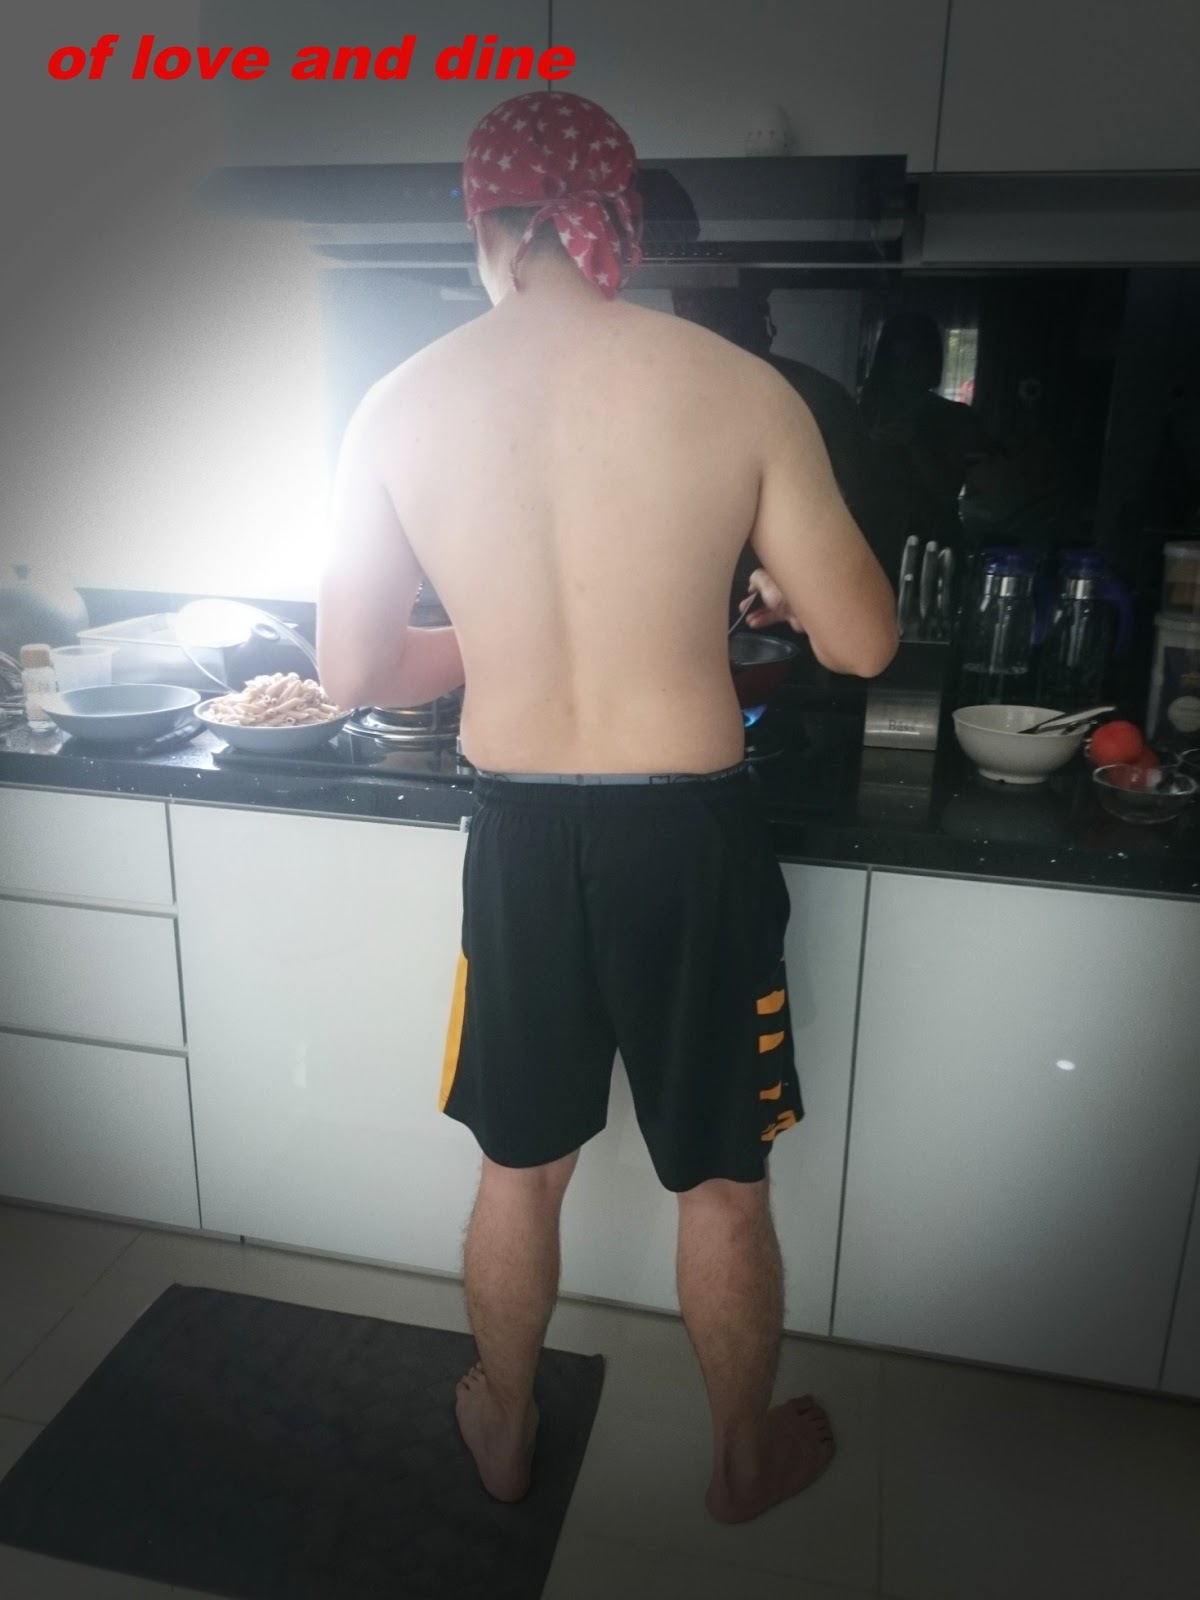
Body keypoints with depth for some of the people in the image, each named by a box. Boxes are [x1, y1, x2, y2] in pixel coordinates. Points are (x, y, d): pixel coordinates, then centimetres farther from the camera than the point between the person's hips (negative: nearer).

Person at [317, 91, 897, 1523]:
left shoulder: (399, 407, -4)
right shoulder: (740, 388, -9)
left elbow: (355, 672, 1)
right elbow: (862, 643, -5)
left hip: (519, 836, 2)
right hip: (690, 832, -1)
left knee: (522, 1165, 24)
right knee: (722, 1183, 21)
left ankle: (505, 1430, 48)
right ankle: (747, 1456, 45)